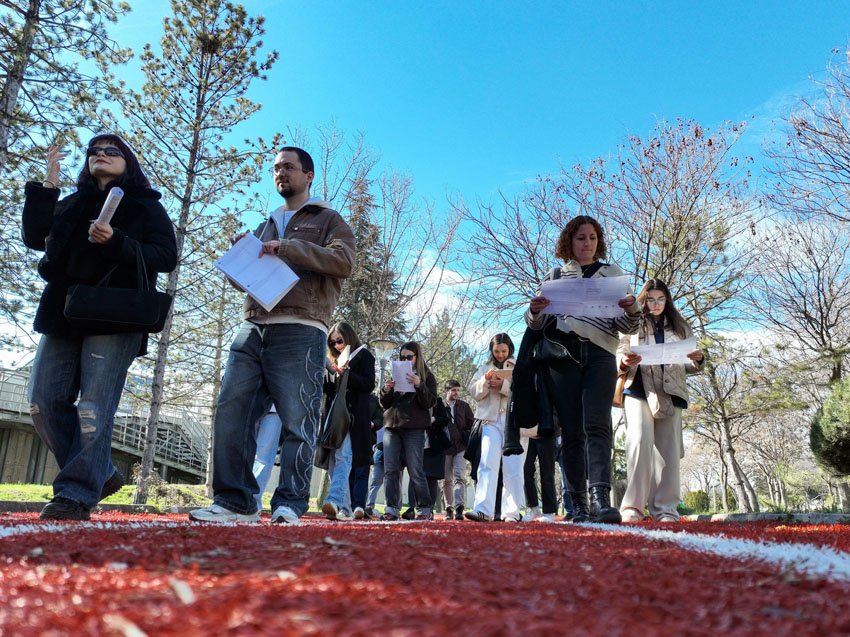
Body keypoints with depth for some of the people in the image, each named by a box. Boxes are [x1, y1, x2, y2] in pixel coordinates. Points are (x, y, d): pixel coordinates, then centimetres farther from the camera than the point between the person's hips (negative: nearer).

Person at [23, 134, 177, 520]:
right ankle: (99, 474, 11)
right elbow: (36, 238, 8)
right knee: (45, 402, -1)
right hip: (63, 314, 6)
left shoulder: (145, 206, 9)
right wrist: (47, 183, 5)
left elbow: (167, 256, -3)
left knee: (94, 407, -11)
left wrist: (116, 242, -16)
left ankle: (77, 493, -7)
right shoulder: (72, 204, 22)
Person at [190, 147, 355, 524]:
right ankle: (235, 501, 4)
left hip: (299, 332, -6)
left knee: (297, 423, -6)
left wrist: (288, 248, -13)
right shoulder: (266, 226, 30)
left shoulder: (327, 220, 13)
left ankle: (289, 505, 0)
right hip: (252, 329, 6)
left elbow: (344, 261, -7)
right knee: (231, 414, -2)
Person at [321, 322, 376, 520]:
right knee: (333, 462, 2)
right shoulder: (335, 359, 25)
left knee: (342, 457, -21)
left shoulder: (364, 355, 8)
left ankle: (335, 502, -34)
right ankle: (345, 510, 6)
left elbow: (369, 384, -4)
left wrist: (346, 373, -14)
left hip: (353, 414, -7)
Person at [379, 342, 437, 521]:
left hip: (414, 428, -4)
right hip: (391, 426, 4)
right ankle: (392, 509, 3)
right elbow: (385, 404, 17)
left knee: (415, 471, -6)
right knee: (390, 470, -1)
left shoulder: (427, 376, 7)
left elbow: (430, 403, -4)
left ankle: (424, 509, 4)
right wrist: (386, 390, -4)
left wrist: (419, 385, -20)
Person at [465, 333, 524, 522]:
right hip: (491, 420, 1)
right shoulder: (485, 368, 18)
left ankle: (512, 512, 2)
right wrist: (486, 382, -10)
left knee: (513, 468, -2)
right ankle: (483, 510, -20)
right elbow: (473, 391, 9)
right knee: (487, 464, -12)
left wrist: (503, 385, -15)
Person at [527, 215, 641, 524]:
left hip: (600, 354, -1)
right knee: (571, 432, -1)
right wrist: (535, 311, -8)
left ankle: (600, 498, -23)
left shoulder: (613, 274, 17)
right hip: (563, 355, 1)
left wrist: (632, 311, -12)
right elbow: (538, 324, 16)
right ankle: (577, 503, 1)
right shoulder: (555, 276, 18)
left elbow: (625, 327, 12)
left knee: (597, 426, -15)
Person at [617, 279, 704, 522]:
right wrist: (624, 362, -16)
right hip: (639, 390, -3)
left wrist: (697, 360, -5)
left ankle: (666, 509, 4)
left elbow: (688, 366, 17)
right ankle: (632, 506, -15)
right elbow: (619, 353, 7)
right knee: (640, 441, -19)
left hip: (670, 393, 3)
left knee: (668, 450, 0)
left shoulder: (680, 327, 18)